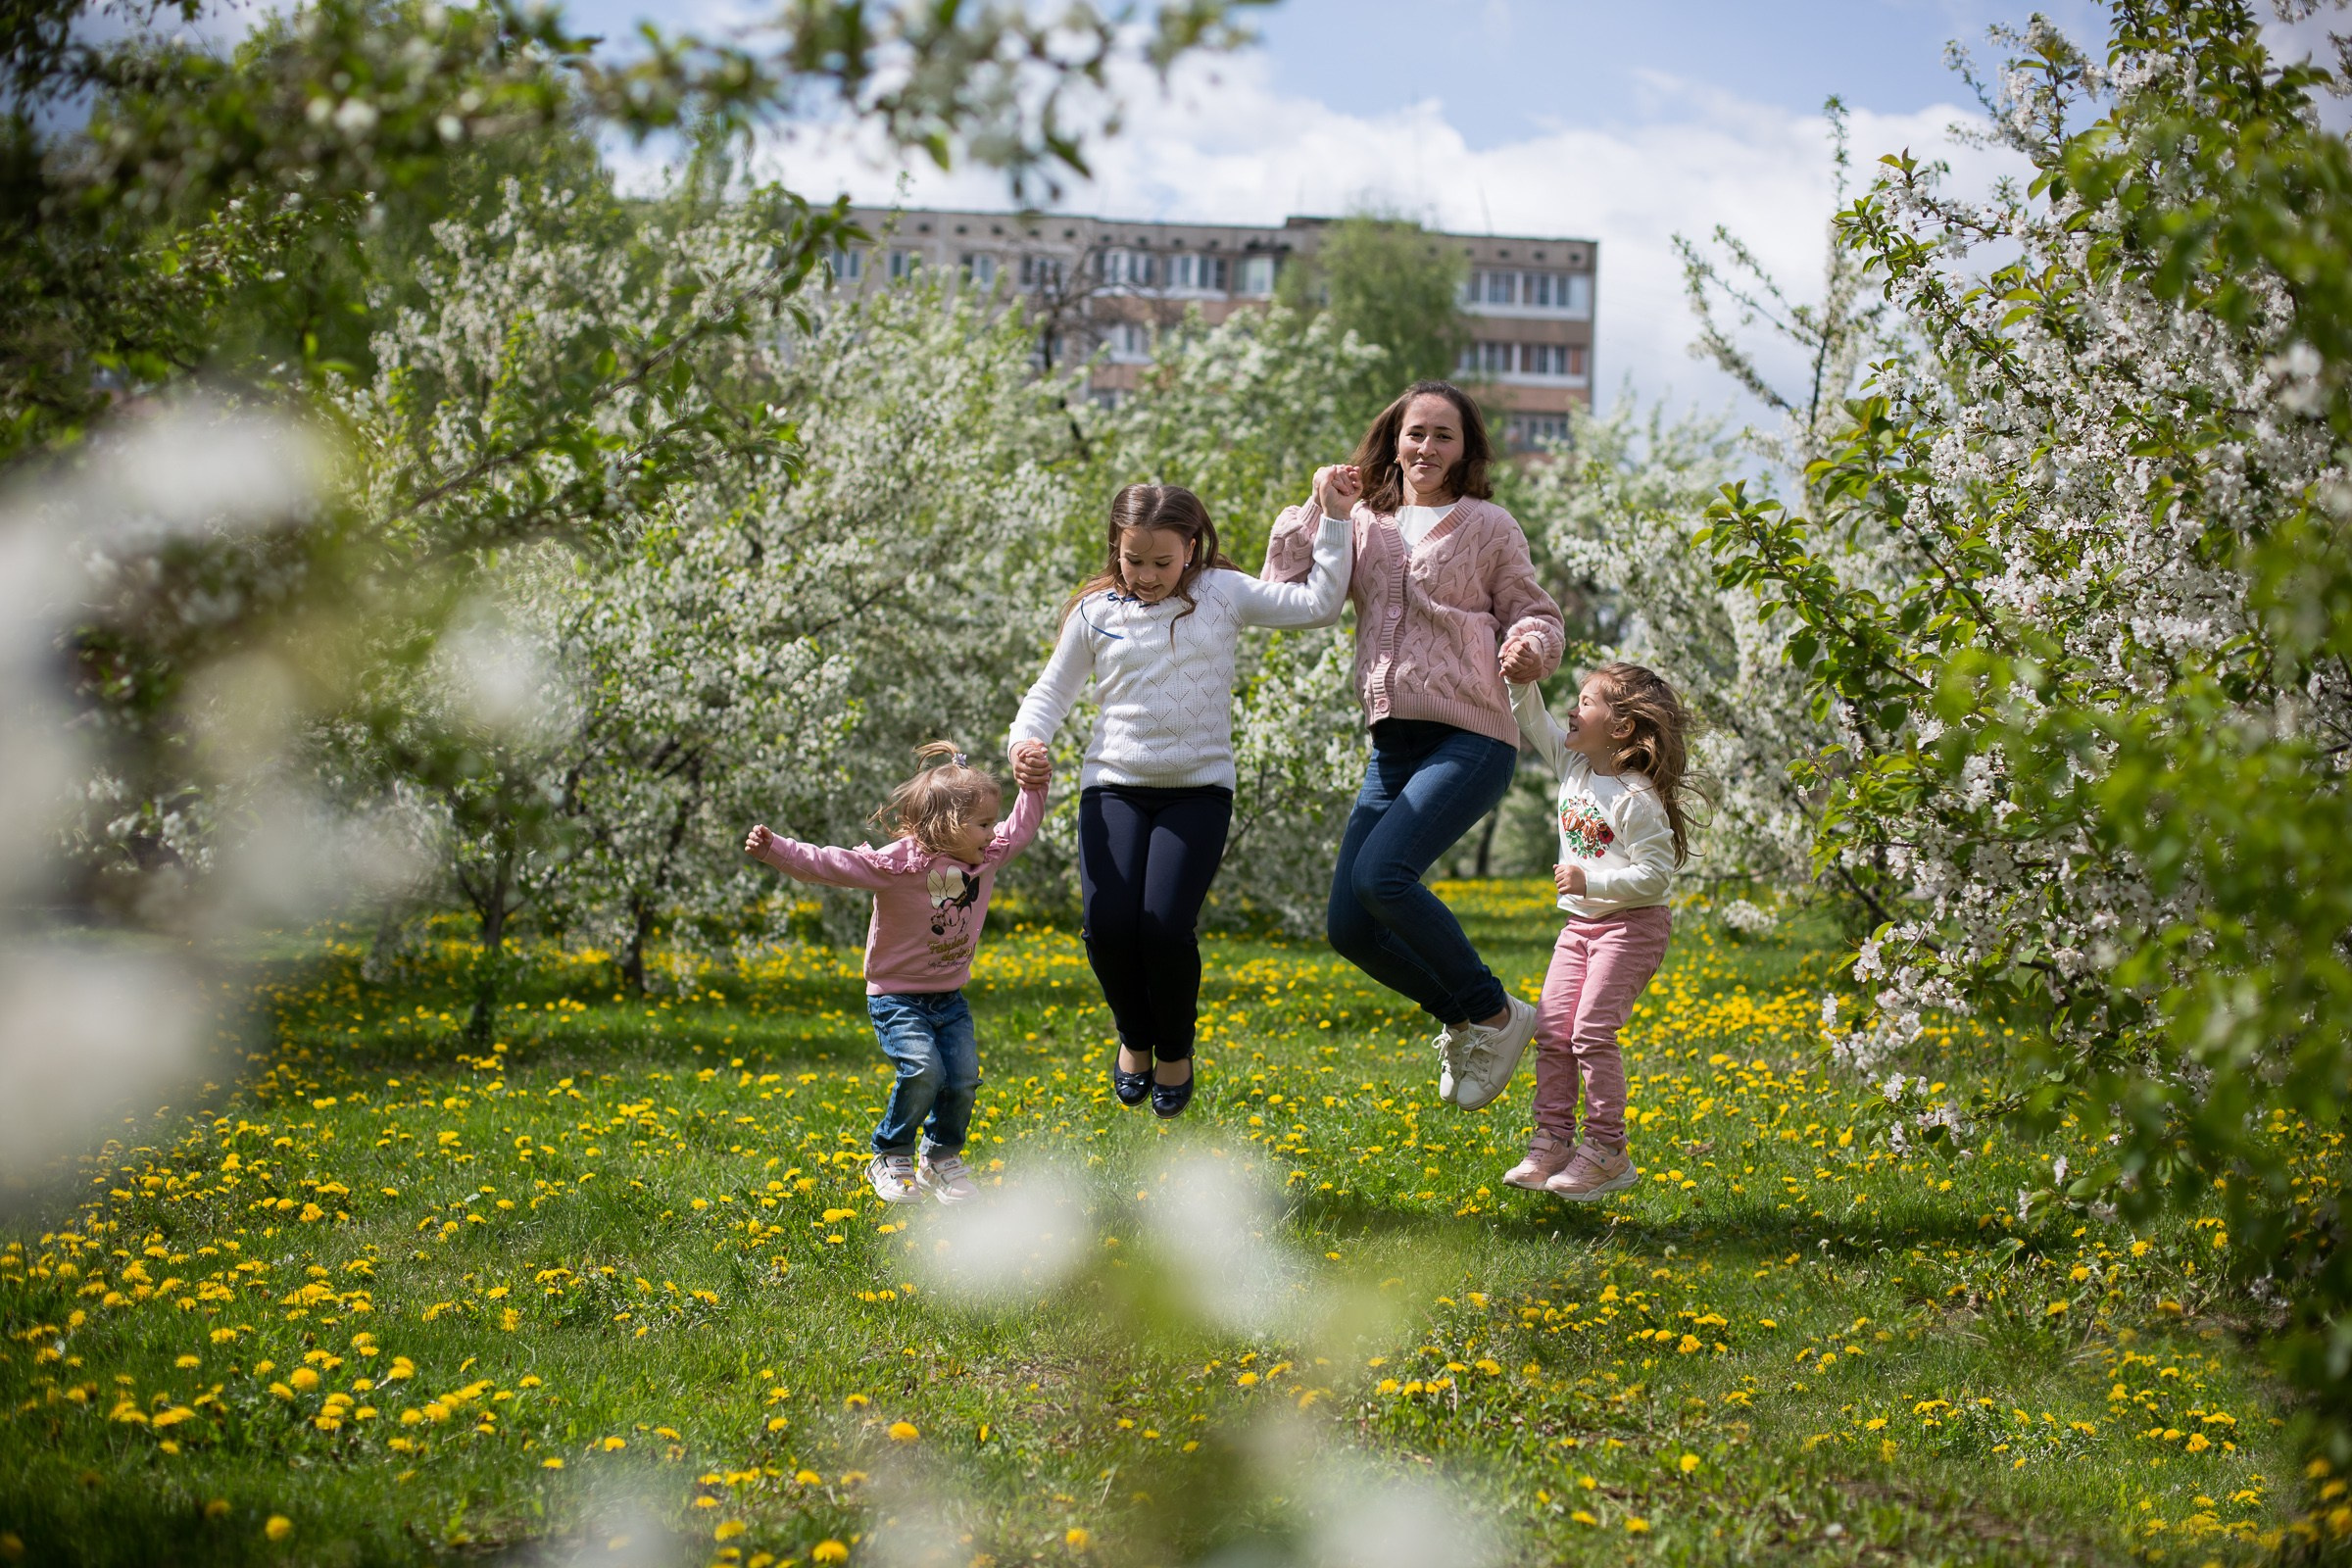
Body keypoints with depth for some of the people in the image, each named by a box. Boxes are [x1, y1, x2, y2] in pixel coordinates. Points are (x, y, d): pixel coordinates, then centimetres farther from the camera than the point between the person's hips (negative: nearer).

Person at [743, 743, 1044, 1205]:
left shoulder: (987, 856, 0)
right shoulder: (898, 863, -20)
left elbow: (1020, 829, 18)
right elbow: (827, 864, -24)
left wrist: (1035, 786, 8)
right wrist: (774, 849, -34)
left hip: (950, 998, 6)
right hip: (897, 997, -6)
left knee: (963, 1076, -9)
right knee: (922, 1070, -24)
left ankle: (943, 1158, 17)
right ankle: (890, 1158, -1)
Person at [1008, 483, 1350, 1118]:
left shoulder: (1222, 594, 3)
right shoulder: (1095, 612, 6)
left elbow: (1318, 601, 0)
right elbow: (1051, 691, 14)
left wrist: (1332, 518, -2)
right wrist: (1025, 741, -5)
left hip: (1199, 787, -1)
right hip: (1115, 785, 1)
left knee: (1165, 927, -18)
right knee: (1108, 925, -17)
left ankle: (1175, 1050, 13)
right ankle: (1135, 1037, 17)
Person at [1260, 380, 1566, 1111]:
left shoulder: (1486, 527, 3)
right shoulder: (1363, 527, 13)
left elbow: (1538, 614, 4)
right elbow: (1286, 592, 5)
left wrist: (1530, 644, -18)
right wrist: (1318, 506, -1)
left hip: (1469, 740, -6)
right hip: (1393, 747, 6)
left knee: (1384, 873, -26)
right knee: (1348, 924, -1)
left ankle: (1495, 1014, -7)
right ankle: (1460, 1020, 23)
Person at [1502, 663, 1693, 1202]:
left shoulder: (1636, 798, -19)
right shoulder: (1574, 764, 4)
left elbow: (1655, 874, -21)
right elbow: (1533, 722, 13)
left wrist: (1591, 881, -26)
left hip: (1631, 924, -8)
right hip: (1580, 923, 8)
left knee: (1592, 1030, -15)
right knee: (1552, 1030, 0)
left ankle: (1607, 1151, -7)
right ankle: (1552, 1141, 6)